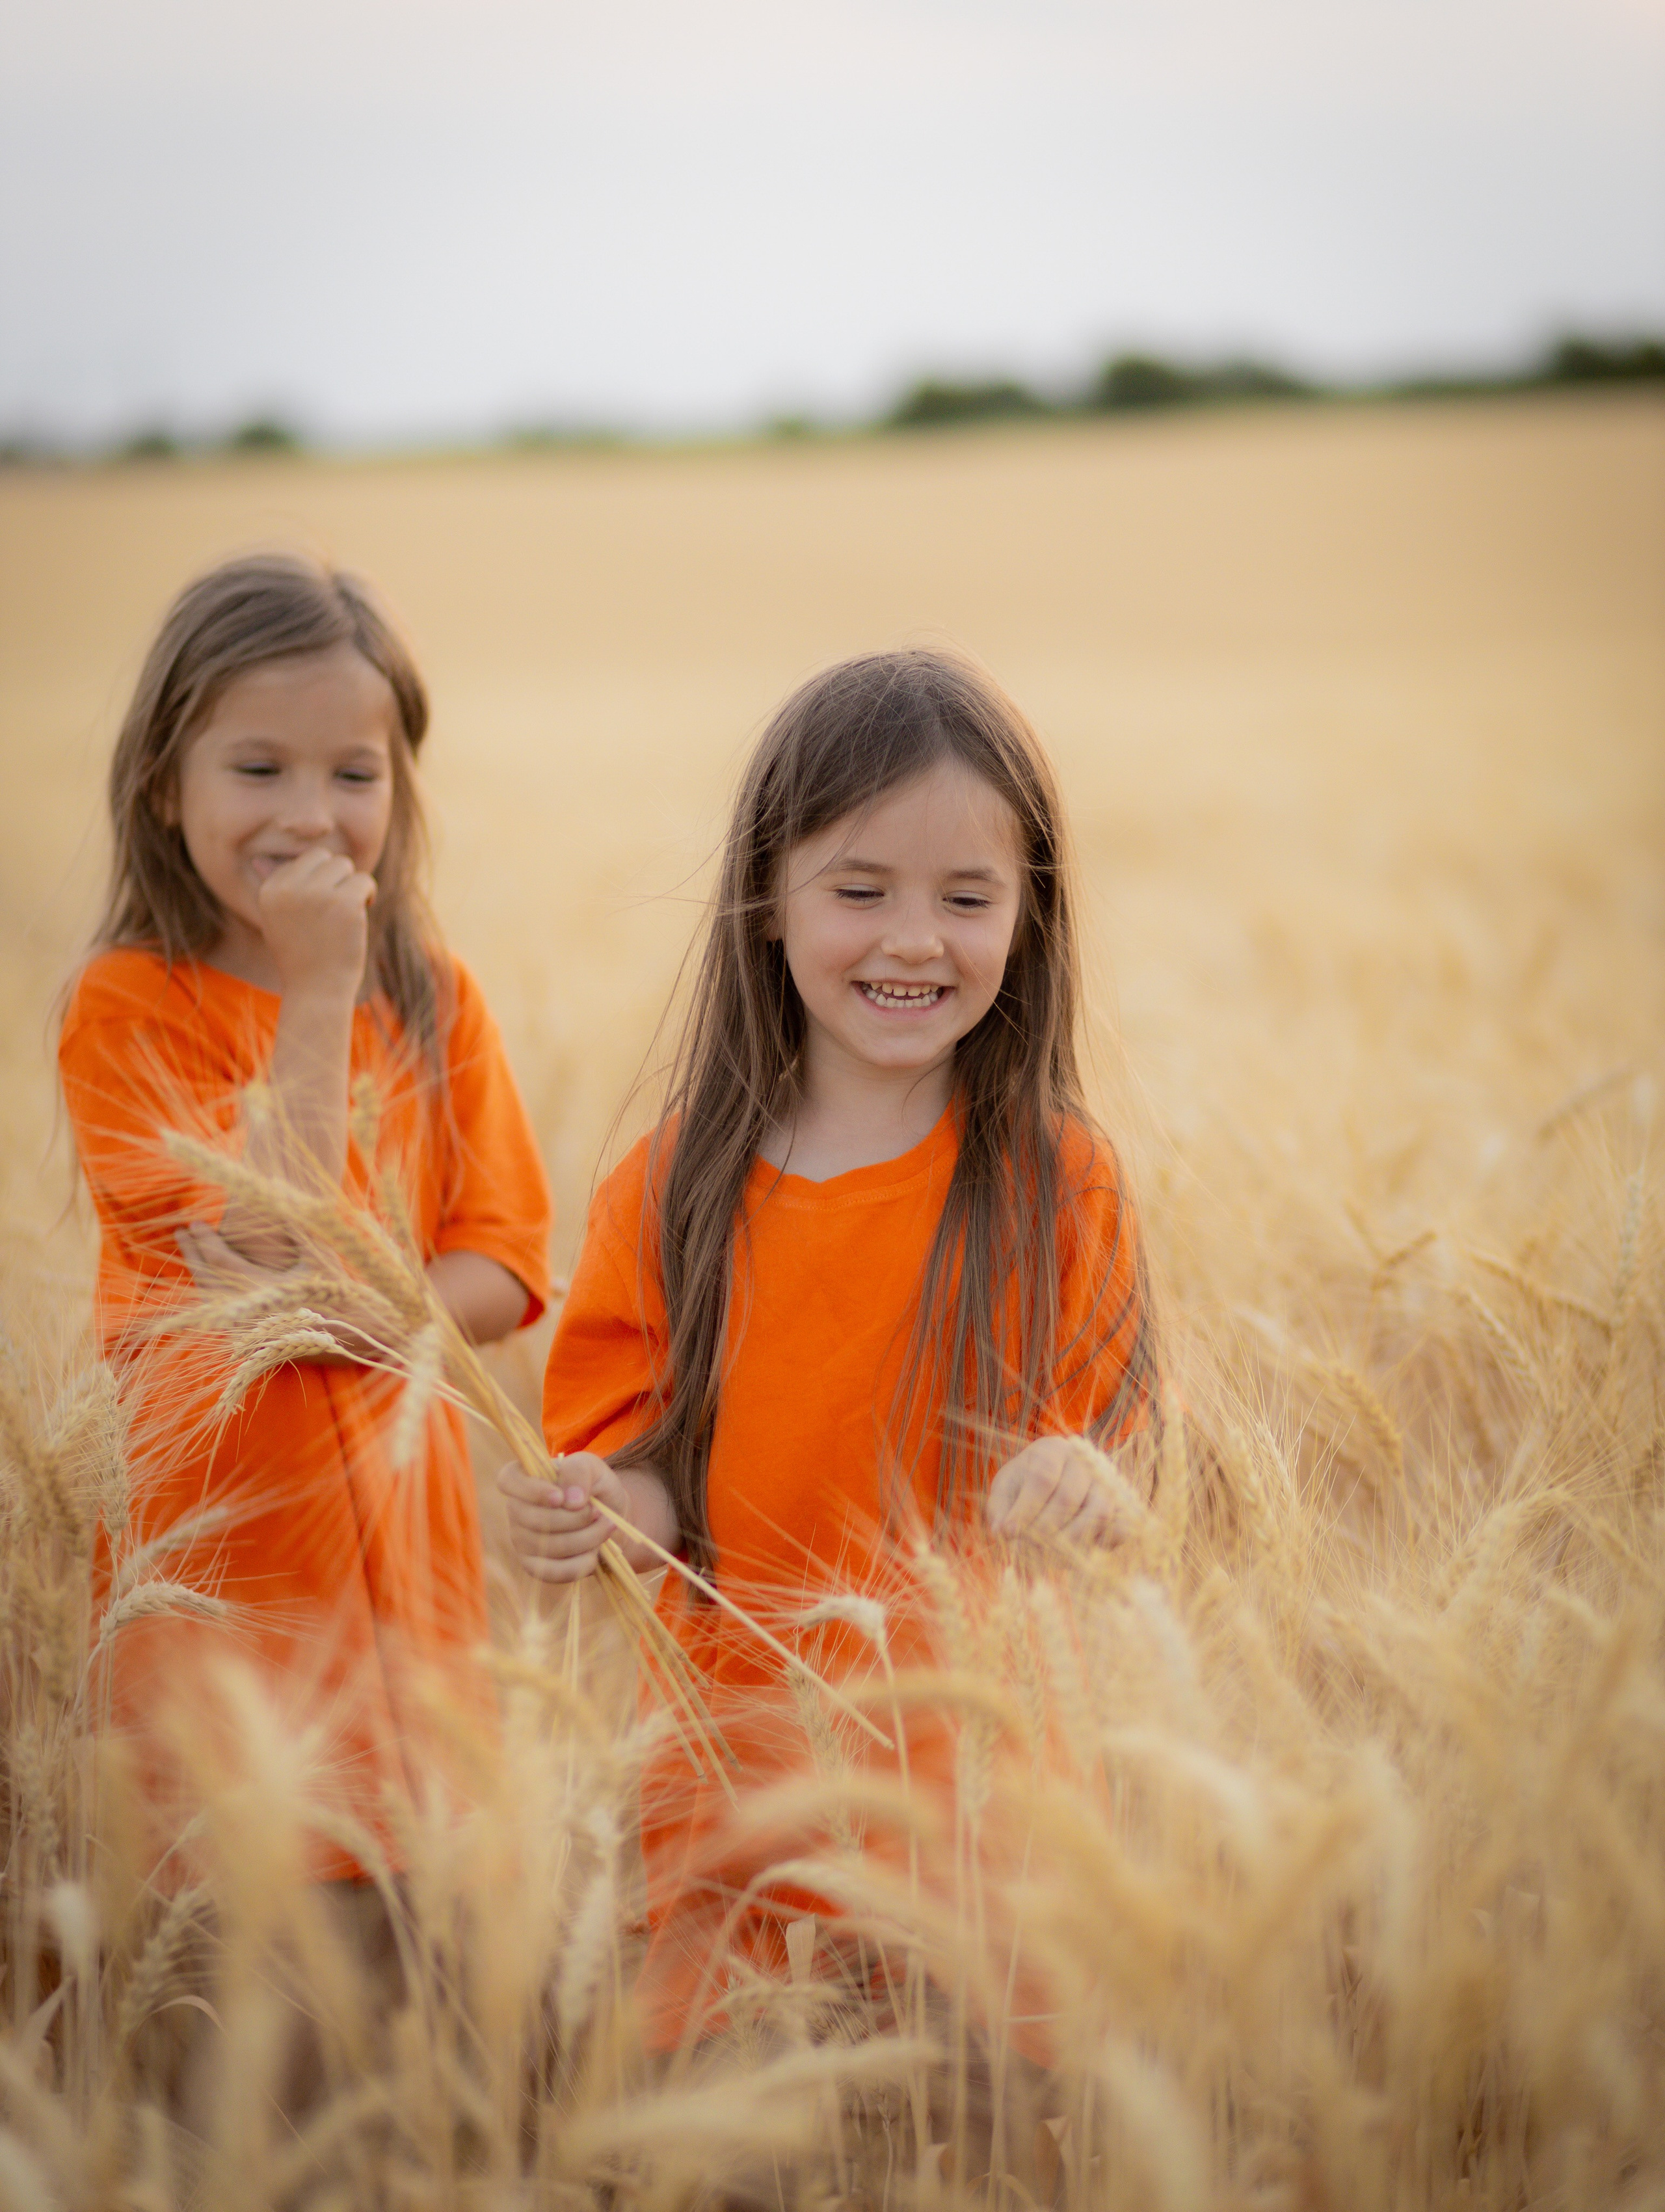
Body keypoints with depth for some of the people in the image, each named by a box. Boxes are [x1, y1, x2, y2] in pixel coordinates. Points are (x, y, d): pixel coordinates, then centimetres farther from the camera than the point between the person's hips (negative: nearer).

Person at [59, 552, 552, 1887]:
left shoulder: (437, 1001, 6)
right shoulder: (125, 1006, -7)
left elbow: (509, 1263, 2)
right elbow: (280, 1232, -15)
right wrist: (319, 991, -17)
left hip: (404, 1520, 4)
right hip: (219, 1538, -3)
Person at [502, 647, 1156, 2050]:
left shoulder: (1059, 1184, -4)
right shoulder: (678, 1189, -1)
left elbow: (1114, 1452, -2)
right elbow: (655, 1466, 4)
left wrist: (1078, 1489, -24)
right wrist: (603, 1512, -18)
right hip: (738, 1774, 1)